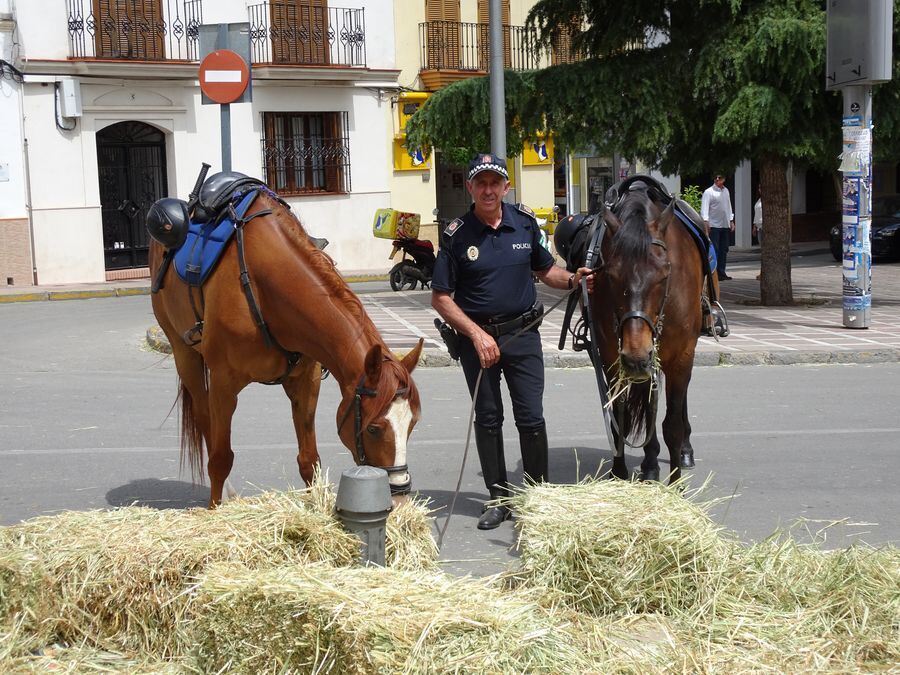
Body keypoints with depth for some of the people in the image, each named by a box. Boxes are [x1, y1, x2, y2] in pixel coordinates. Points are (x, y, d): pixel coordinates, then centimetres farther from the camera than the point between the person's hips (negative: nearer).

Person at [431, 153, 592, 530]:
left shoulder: (525, 223, 2)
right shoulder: (457, 236, -7)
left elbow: (544, 269, 16)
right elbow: (440, 298, -6)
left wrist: (572, 280, -5)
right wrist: (476, 334, -15)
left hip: (523, 333, 1)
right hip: (476, 335, -1)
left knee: (531, 418, 0)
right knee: (487, 418, 9)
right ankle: (498, 497, 21)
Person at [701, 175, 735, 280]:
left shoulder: (726, 190, 15)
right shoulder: (709, 192, -6)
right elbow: (704, 208, -12)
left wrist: (731, 221, 18)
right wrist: (705, 222, -23)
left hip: (725, 225, 7)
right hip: (714, 226, -7)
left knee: (724, 250, 8)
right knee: (714, 250, -7)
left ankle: (721, 272, 14)